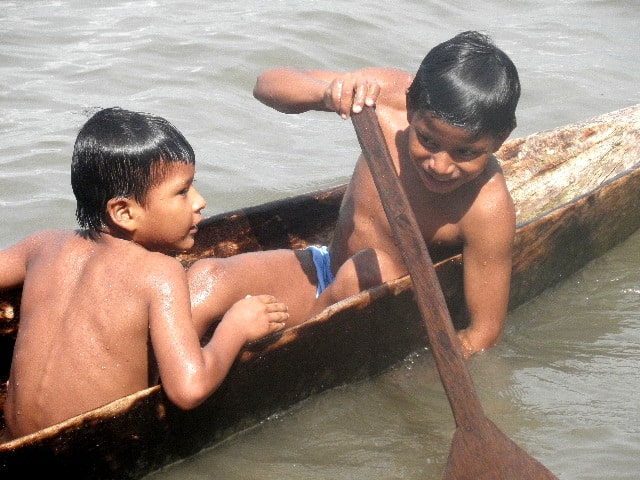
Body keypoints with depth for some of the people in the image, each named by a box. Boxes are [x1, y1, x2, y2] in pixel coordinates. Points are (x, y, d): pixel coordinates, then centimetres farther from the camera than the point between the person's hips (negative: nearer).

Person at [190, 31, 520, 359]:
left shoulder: (488, 209, -28)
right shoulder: (388, 94, -20)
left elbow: (485, 333, -22)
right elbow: (267, 83, -14)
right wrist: (329, 92, -36)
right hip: (330, 275, 3)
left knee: (372, 269, -37)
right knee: (205, 280, -20)